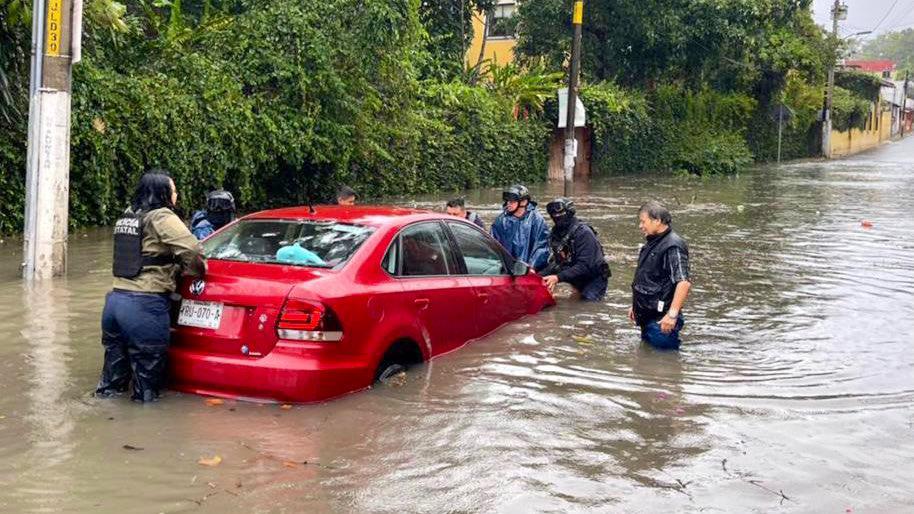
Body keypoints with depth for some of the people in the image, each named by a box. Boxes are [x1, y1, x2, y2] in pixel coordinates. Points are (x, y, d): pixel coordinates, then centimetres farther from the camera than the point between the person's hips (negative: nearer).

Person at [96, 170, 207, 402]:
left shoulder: (127, 216, 17)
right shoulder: (161, 218, -8)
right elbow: (191, 250, -19)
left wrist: (179, 266, 12)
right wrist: (199, 270, 1)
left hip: (115, 299, 7)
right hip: (145, 306, -7)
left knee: (114, 362, 19)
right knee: (147, 370, 5)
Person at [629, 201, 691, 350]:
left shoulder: (673, 246, -17)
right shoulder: (652, 244, 15)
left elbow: (684, 282, -26)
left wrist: (672, 314, -29)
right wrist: (635, 305, 26)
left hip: (661, 321, -10)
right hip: (647, 318, 10)